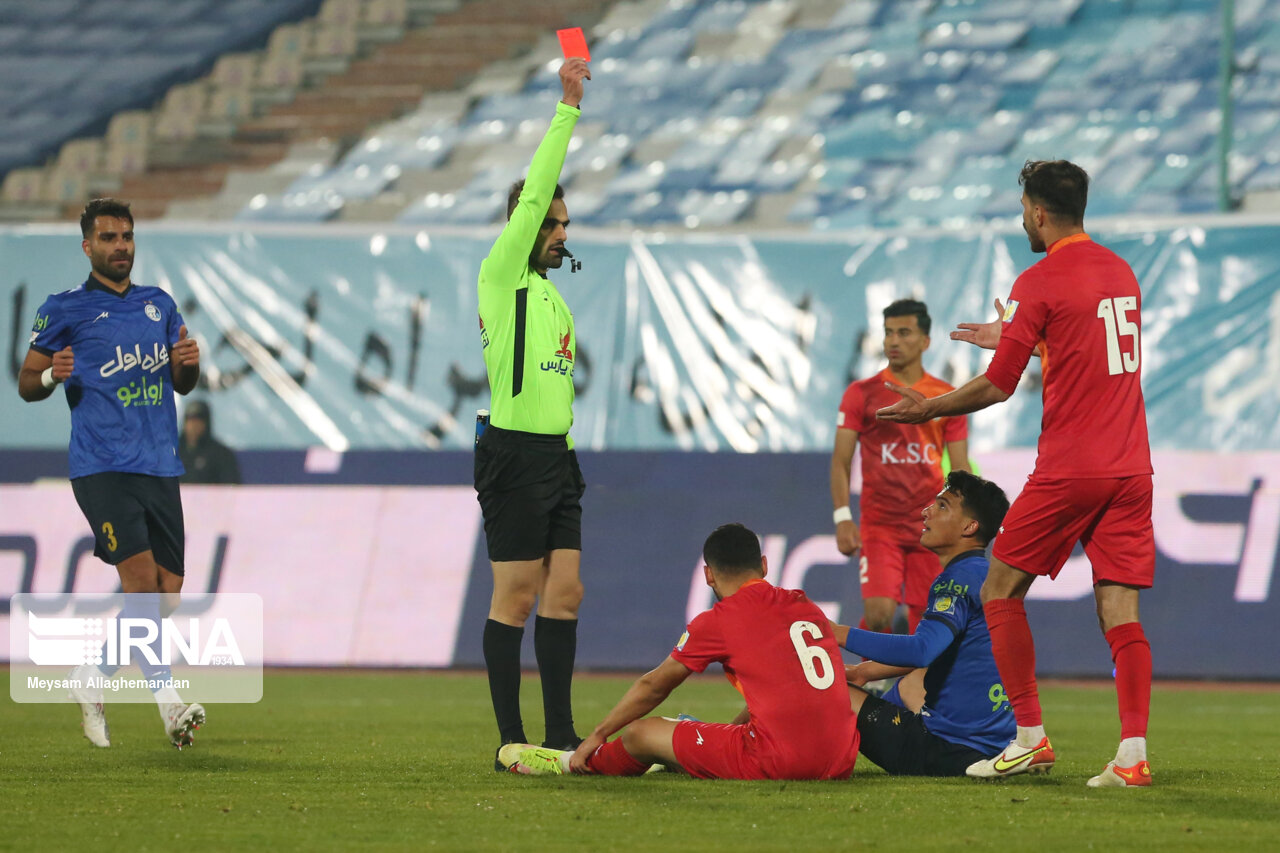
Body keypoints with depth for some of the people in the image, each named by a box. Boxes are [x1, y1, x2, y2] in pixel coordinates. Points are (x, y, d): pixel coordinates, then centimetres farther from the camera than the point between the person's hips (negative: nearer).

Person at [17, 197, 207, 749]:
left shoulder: (160, 305, 17)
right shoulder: (64, 310, 2)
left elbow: (180, 384, 24)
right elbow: (27, 384, 6)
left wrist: (189, 364, 1)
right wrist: (52, 376, -16)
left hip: (160, 469, 5)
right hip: (102, 469, -5)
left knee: (166, 595, 3)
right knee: (143, 585, -19)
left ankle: (91, 678, 22)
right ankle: (167, 697, -17)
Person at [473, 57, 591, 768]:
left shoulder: (550, 293, 20)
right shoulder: (500, 277, -4)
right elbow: (533, 193, -13)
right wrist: (567, 111, -13)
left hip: (556, 457, 8)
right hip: (515, 456, -8)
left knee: (564, 594, 5)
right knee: (516, 598, -6)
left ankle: (560, 736, 9)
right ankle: (512, 742, -3)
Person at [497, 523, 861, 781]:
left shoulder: (719, 621, 1)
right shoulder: (808, 608, 17)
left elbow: (653, 686, 14)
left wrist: (597, 736, 28)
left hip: (776, 762, -5)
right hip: (840, 760, 5)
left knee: (641, 733, 14)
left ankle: (570, 764, 39)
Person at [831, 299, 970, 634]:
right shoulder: (861, 394, 3)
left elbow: (960, 469, 10)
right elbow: (841, 461, 2)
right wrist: (842, 518, -11)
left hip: (931, 527, 2)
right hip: (878, 525, -2)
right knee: (878, 613, -19)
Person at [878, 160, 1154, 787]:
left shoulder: (1039, 283, -7)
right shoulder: (1120, 271, 14)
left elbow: (998, 387, -5)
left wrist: (926, 410, 9)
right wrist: (1013, 339, 35)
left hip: (1067, 471, -6)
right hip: (1131, 469, 6)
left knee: (1001, 593, 8)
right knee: (1120, 613, 1)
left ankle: (1030, 739, 5)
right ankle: (1132, 754, -12)